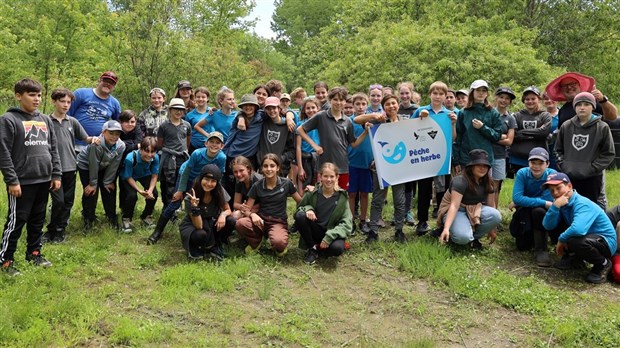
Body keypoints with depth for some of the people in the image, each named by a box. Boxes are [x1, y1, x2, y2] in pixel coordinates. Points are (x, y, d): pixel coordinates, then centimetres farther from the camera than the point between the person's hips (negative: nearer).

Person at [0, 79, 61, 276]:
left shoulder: (45, 120, 12)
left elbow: (53, 149, 15)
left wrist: (56, 175, 9)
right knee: (16, 221, 0)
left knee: (38, 220, 15)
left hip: (44, 181, 6)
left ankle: (34, 253, 28)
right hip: (22, 182, -6)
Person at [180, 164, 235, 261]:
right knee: (200, 235, -38)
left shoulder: (219, 191, -17)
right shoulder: (190, 198, -26)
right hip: (192, 226, -4)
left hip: (211, 224, 4)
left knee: (231, 221, -23)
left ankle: (214, 247, -3)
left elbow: (228, 210, -4)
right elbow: (198, 226, -29)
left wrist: (223, 214, -29)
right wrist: (194, 207, -45)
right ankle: (195, 249, -2)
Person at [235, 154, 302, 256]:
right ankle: (256, 241, 2)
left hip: (279, 221, -2)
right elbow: (246, 210, 1)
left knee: (279, 243, -37)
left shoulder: (286, 183, 0)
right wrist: (252, 214, -22)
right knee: (239, 224, -31)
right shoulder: (257, 186, 2)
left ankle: (280, 246, 3)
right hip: (261, 220, 2)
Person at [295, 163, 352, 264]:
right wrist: (307, 209, -18)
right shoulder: (312, 193, -6)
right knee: (300, 216, -26)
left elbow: (346, 223, -10)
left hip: (332, 233, -2)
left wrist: (330, 236, -22)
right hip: (314, 231, 2)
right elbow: (299, 207, 6)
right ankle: (312, 248, -8)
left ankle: (318, 248, 1)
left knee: (337, 248, -35)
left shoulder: (342, 197, -7)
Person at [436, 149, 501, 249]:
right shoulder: (460, 181, -21)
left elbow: (490, 206, 5)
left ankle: (473, 236, -4)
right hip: (455, 212, -6)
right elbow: (454, 206, -30)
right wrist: (446, 228, -42)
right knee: (463, 237, -35)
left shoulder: (487, 182, -1)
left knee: (496, 215, -25)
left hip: (475, 210, 6)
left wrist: (492, 230, 7)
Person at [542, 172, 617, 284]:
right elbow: (548, 226, -12)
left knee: (576, 242, -38)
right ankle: (570, 255, 15)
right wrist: (555, 206, -26)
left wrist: (561, 239, -25)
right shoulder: (563, 203, -2)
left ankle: (603, 264, -8)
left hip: (606, 243, -8)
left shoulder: (582, 204, -26)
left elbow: (578, 230, -44)